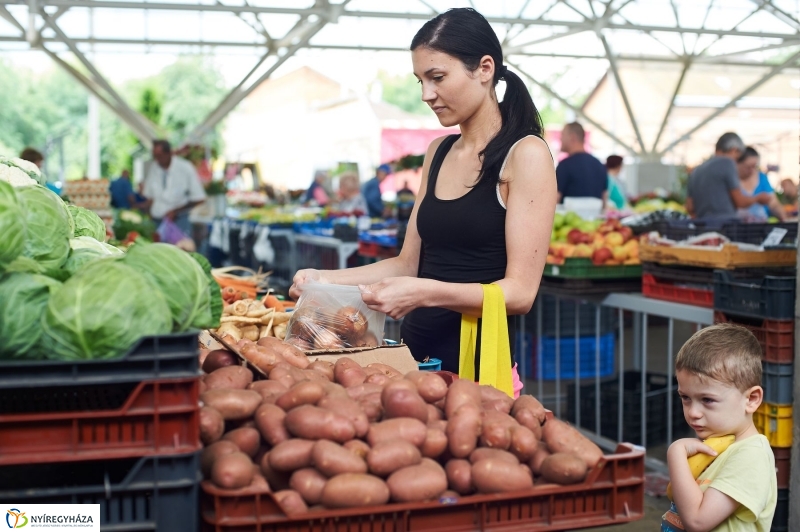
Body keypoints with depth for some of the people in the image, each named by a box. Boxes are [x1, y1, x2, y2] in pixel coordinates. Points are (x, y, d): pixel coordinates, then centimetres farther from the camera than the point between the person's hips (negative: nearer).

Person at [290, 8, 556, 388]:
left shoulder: (525, 154, -11)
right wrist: (328, 279, 0)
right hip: (417, 355, 6)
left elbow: (520, 291, -16)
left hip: (478, 366, -6)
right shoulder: (438, 153, 9)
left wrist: (425, 293, -29)